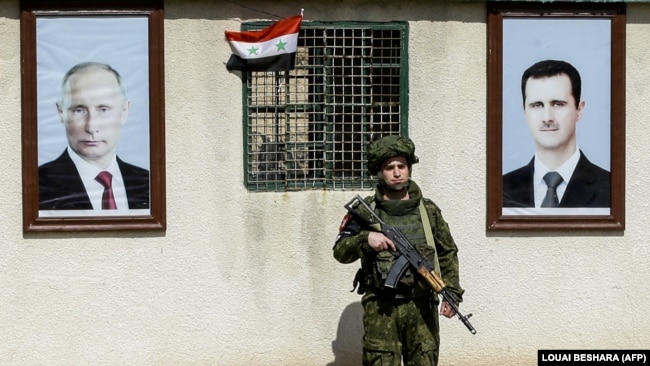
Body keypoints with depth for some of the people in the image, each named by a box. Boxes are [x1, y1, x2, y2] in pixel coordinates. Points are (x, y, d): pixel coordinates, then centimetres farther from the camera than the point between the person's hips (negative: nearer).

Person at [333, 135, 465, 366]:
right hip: (380, 309, -2)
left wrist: (452, 293, 3)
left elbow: (448, 255, 13)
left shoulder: (428, 210, 8)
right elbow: (340, 252, 0)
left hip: (421, 307, 2)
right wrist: (365, 238, -17)